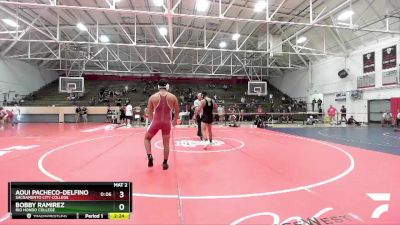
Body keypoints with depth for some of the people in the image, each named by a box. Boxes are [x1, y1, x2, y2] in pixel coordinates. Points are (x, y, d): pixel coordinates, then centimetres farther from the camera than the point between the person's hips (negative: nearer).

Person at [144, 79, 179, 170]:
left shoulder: (153, 97, -1)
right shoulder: (172, 97, 0)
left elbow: (149, 112, 6)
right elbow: (177, 111, 9)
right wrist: (175, 120, 26)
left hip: (156, 122, 0)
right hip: (167, 122, 1)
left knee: (147, 138, 22)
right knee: (166, 143, 15)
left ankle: (149, 156, 4)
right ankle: (165, 163, 21)